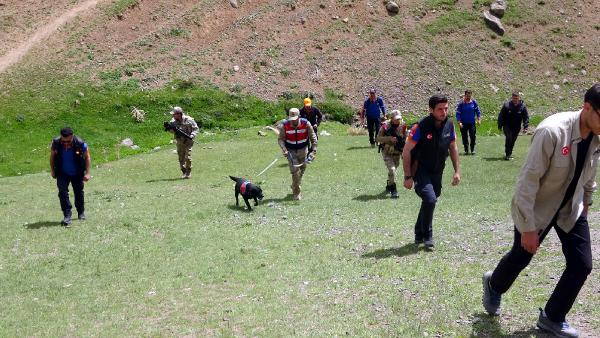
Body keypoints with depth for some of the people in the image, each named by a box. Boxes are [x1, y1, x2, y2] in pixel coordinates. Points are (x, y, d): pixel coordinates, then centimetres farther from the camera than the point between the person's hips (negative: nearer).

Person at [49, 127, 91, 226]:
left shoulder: (80, 144, -26)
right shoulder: (56, 143, -21)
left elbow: (87, 157, -10)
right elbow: (52, 156, -1)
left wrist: (87, 173, -11)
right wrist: (52, 171, 5)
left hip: (77, 174, 0)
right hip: (62, 174, 0)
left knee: (79, 192, 14)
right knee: (62, 192, -15)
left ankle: (81, 212, 35)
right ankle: (67, 216, -11)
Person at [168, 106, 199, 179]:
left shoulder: (188, 120, -11)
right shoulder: (174, 121, 1)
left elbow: (195, 128, -5)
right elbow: (172, 131, 2)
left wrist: (192, 136, -19)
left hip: (188, 141, -4)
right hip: (179, 142, 4)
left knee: (187, 157, -12)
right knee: (181, 158, 5)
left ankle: (188, 172, 0)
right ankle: (183, 172, 17)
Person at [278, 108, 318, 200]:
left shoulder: (306, 124, -15)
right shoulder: (284, 125, -17)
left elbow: (313, 137, -6)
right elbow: (281, 139, -10)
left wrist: (314, 150, -12)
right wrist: (284, 150, -26)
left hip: (303, 150, 2)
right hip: (291, 151, -2)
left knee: (302, 169, 16)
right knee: (295, 170, -13)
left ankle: (295, 186, 42)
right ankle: (296, 193, -1)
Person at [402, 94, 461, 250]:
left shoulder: (449, 126, -4)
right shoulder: (421, 127, -21)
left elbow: (453, 148, 11)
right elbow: (406, 152, -15)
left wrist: (457, 171, 6)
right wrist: (408, 177, -16)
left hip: (437, 172, 6)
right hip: (420, 171, -6)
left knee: (430, 202, 15)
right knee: (430, 199, -22)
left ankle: (419, 235, 35)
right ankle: (427, 237, -4)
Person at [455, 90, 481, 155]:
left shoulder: (474, 102, 0)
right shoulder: (461, 103, -5)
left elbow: (478, 111, 10)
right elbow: (458, 113, -3)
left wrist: (478, 119, 2)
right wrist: (459, 122, -11)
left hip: (472, 123, 1)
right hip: (464, 123, -1)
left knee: (473, 136, -5)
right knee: (464, 137, 4)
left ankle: (472, 149, 7)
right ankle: (466, 150, 16)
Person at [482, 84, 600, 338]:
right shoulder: (552, 131, -32)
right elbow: (528, 180, -28)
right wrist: (528, 228, -24)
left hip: (571, 209, 5)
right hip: (537, 207, -5)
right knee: (521, 257, 14)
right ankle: (494, 285, 47)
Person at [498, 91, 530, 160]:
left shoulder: (523, 106, -3)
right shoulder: (506, 105, -7)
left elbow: (526, 117, -1)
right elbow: (501, 116, -1)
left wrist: (526, 126, -10)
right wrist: (500, 126, -3)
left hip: (516, 128, 2)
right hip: (507, 126, -2)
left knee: (513, 140, 10)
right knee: (509, 138, -18)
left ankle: (509, 153, 27)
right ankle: (507, 154, -13)